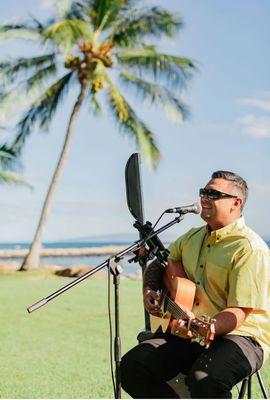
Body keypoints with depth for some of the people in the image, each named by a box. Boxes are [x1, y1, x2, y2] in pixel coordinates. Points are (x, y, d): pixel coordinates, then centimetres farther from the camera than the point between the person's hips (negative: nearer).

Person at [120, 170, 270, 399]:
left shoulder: (250, 249, -13)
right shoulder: (193, 238, 13)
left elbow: (239, 312, -20)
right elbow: (158, 265, 28)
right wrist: (149, 290, 7)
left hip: (240, 335, -7)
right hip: (191, 332, 7)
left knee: (205, 379, -37)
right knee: (132, 367, -13)